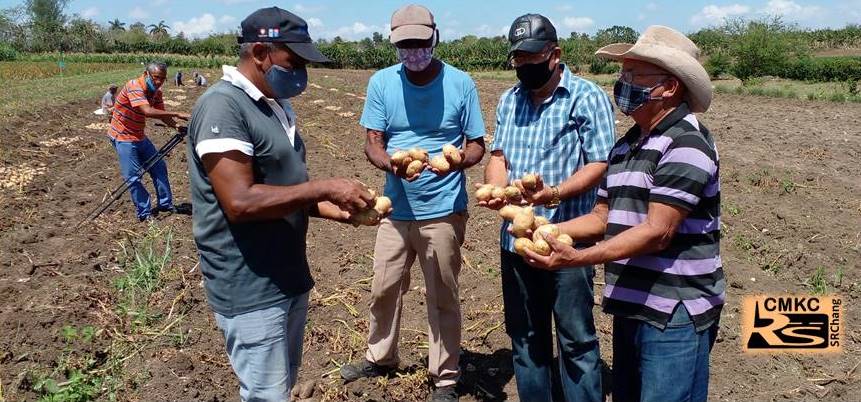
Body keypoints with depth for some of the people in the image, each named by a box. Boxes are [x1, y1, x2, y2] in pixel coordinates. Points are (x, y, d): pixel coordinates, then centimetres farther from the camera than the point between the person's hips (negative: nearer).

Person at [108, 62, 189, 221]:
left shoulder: (156, 92, -1)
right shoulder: (134, 86, -25)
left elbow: (162, 115, -3)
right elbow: (148, 111, -39)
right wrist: (176, 114, -42)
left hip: (139, 136, 8)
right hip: (123, 137, -8)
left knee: (159, 167, 11)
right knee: (133, 177, -6)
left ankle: (165, 204, 22)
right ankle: (144, 213, 4)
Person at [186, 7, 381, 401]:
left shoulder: (277, 105, 11)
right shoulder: (222, 105, -18)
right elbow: (240, 202, -27)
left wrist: (338, 211, -1)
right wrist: (324, 188, -22)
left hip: (289, 278, 9)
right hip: (250, 289, -9)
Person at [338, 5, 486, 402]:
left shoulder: (460, 83, -6)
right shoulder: (381, 82, -2)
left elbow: (477, 144, -2)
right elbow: (372, 143, -3)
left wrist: (459, 160, -26)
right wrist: (391, 165, -26)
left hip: (443, 211, -2)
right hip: (396, 208, 3)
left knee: (443, 298, 9)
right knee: (383, 288, 17)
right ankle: (380, 357, 41)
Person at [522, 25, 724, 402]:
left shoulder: (686, 143, -16)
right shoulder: (626, 146, 12)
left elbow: (657, 232, -22)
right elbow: (603, 217, 13)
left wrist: (578, 258, -27)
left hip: (677, 313, -8)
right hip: (630, 306, 9)